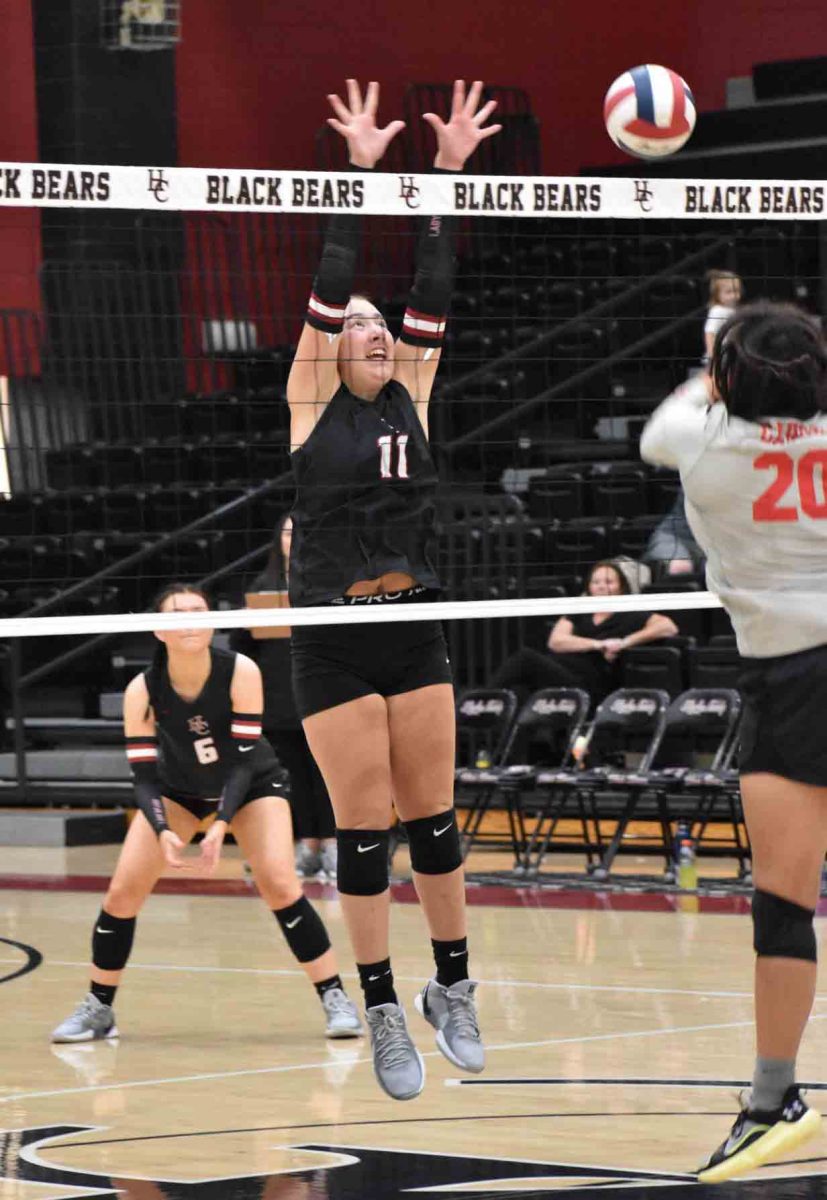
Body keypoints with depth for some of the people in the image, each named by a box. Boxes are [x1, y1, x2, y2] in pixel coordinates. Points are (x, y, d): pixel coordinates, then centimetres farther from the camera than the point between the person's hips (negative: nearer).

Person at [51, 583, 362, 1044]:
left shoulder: (241, 673, -29)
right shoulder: (143, 691, -25)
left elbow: (244, 759, -27)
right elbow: (144, 778, -23)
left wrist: (222, 824, -39)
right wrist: (162, 833, -40)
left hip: (251, 785, -2)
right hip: (177, 789, 2)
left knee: (281, 885, -21)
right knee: (122, 893, -9)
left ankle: (336, 999, -9)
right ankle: (98, 1009, 8)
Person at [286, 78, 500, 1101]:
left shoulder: (411, 396, 8)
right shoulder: (312, 401, -1)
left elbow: (433, 295, 1)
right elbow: (328, 287, -9)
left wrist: (447, 177, -5)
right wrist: (361, 173, -14)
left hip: (414, 634, 3)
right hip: (333, 646, -3)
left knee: (434, 818, 7)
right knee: (363, 829, -1)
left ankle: (453, 991, 19)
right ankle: (383, 1017, 6)